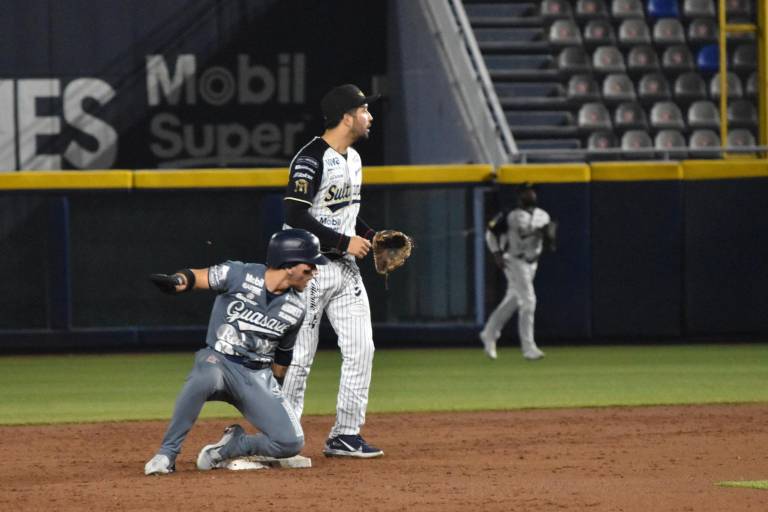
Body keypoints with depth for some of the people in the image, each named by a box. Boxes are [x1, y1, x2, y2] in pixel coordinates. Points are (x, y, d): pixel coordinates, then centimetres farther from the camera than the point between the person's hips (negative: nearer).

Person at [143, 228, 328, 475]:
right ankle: (167, 453, -25)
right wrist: (177, 281, -35)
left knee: (291, 443, -14)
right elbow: (196, 278, -11)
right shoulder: (239, 275, -12)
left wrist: (274, 393, 23)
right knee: (204, 378, -42)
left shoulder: (295, 309, 3)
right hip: (218, 361, -4)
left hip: (259, 376, 4)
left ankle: (228, 448, 11)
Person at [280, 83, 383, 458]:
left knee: (361, 349, 2)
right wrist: (344, 242, -20)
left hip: (345, 270, 9)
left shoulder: (352, 159, 13)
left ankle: (345, 435, 9)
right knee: (299, 356, -4)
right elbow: (296, 217, -22)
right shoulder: (311, 160, -16)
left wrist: (371, 237, 8)